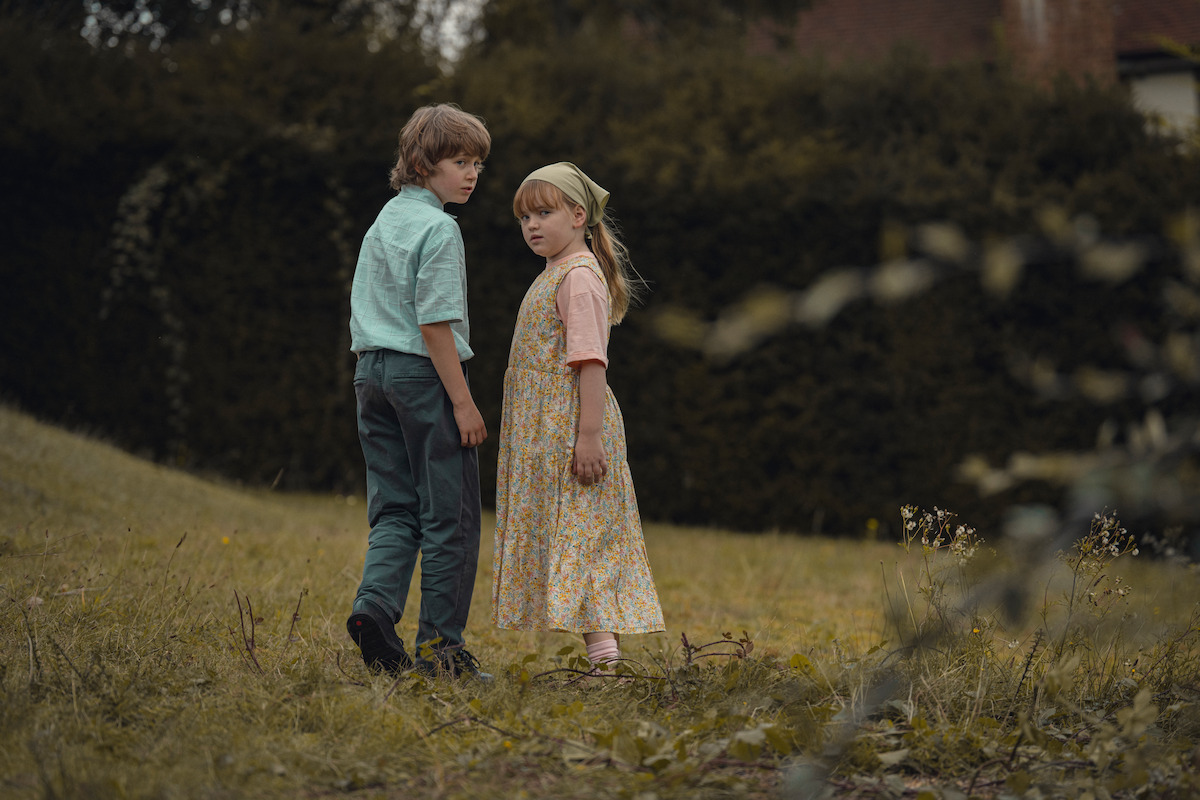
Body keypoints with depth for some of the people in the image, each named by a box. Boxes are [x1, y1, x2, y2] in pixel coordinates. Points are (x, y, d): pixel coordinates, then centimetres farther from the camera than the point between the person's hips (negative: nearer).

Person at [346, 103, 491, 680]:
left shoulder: (382, 223, 14)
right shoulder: (437, 229, -12)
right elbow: (434, 324, -18)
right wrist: (463, 401, -15)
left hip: (372, 372, 8)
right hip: (424, 374, -8)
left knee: (394, 508, 10)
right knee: (449, 514, 0)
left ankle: (374, 605, -12)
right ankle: (440, 644, 3)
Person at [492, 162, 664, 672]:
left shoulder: (580, 276, -12)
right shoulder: (555, 275, 18)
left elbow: (590, 361, -19)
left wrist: (589, 436, -25)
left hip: (571, 427, -10)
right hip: (545, 433, 10)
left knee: (578, 535, -13)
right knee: (574, 539, 7)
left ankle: (603, 655, -16)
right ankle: (603, 646, 6)